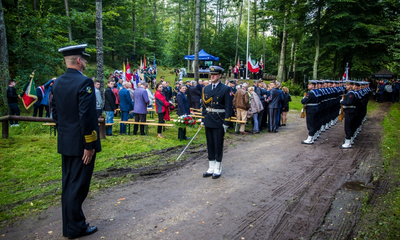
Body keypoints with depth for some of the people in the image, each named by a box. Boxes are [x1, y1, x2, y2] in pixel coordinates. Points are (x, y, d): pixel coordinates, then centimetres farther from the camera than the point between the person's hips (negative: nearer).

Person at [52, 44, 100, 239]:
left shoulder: (57, 83, 9)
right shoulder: (84, 82, -17)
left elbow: (55, 113, 13)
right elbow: (86, 117, -22)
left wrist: (63, 133, 20)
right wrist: (89, 145, -18)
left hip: (64, 143, 8)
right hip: (81, 143, -8)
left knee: (68, 184, 17)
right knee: (78, 185, 2)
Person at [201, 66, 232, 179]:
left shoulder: (225, 89, -6)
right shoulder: (206, 89, 10)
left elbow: (228, 107, -8)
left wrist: (226, 123, -13)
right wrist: (203, 120, 11)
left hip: (218, 122, -5)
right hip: (208, 121, 5)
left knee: (218, 146, 3)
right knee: (210, 145, 12)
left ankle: (218, 169, 15)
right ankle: (211, 168, 23)